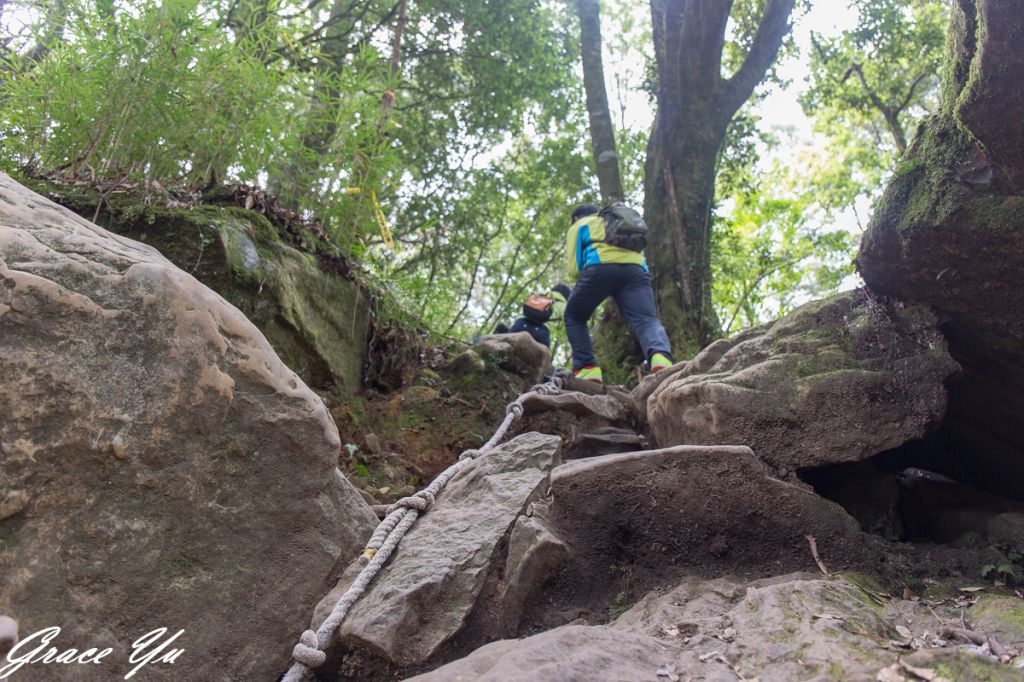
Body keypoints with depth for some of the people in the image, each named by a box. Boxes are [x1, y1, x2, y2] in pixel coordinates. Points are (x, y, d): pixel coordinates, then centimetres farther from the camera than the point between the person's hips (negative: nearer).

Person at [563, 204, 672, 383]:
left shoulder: (578, 226, 28)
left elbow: (574, 267, 14)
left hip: (601, 267, -3)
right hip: (637, 269, 3)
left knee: (574, 317, 18)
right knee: (647, 320, -12)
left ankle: (587, 368, -1)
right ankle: (661, 357, -45)